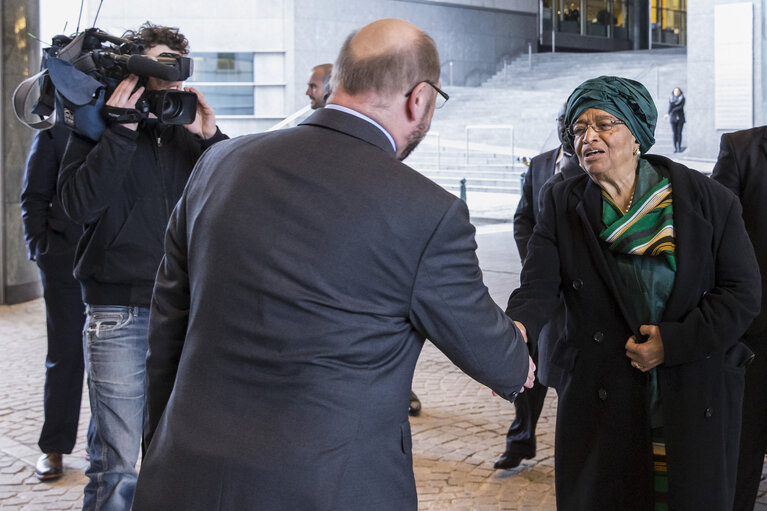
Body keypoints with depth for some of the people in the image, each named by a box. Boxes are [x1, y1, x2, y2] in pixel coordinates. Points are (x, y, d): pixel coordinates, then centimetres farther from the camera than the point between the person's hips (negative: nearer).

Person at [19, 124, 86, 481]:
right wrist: (41, 248, -5)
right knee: (65, 355, 4)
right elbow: (34, 198, 4)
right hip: (66, 264, -2)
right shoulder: (54, 134, 3)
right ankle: (54, 448, 16)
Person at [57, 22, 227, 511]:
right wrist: (122, 131, -16)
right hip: (119, 314, -3)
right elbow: (80, 203, -13)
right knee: (116, 463, -3)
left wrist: (210, 137, -11)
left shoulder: (189, 132, 11)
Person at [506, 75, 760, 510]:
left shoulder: (708, 199, -4)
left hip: (696, 397, 0)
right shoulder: (563, 204, 1)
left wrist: (674, 342, -14)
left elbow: (742, 291, -4)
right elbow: (539, 286, -11)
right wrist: (517, 330, -33)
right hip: (602, 402, 1)